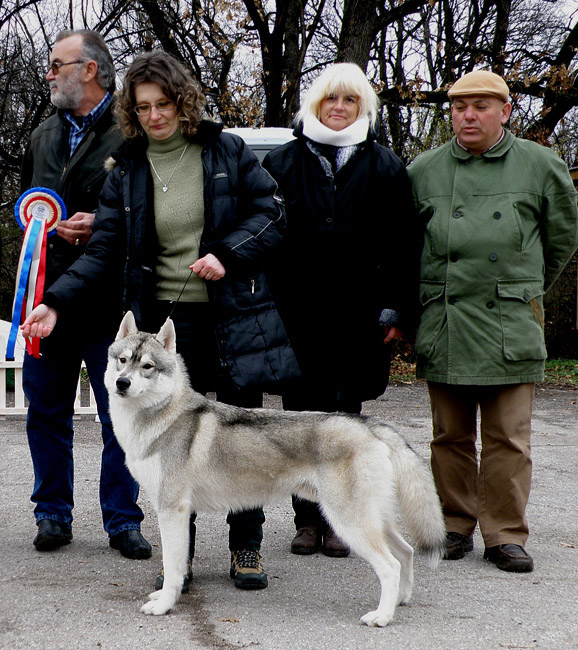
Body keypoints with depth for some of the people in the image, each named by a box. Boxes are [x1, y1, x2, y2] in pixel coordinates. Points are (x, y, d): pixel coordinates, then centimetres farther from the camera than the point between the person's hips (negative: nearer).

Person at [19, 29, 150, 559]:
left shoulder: (131, 136, -6)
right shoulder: (44, 135, 16)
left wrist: (101, 226, -20)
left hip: (109, 300, -6)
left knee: (121, 415, 3)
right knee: (46, 411, 10)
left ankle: (122, 520, 13)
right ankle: (54, 515, 22)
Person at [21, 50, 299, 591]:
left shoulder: (226, 151, 1)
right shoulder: (127, 171, 5)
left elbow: (271, 212, 3)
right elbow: (103, 251, 2)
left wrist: (227, 255, -12)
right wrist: (56, 301, -11)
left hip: (233, 315, -1)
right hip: (167, 321, 1)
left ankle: (246, 547, 20)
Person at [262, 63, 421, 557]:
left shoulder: (385, 167, 7)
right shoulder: (282, 163, 7)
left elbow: (402, 245, 5)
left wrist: (396, 311, -2)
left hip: (356, 318, 0)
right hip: (296, 316, 0)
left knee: (345, 416, 5)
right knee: (301, 415, 4)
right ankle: (307, 519, 14)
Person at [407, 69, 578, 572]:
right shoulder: (423, 171, 8)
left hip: (511, 326, -1)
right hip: (443, 324, 2)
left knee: (508, 439, 1)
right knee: (451, 436, 9)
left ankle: (505, 534, 10)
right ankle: (455, 526, 21)